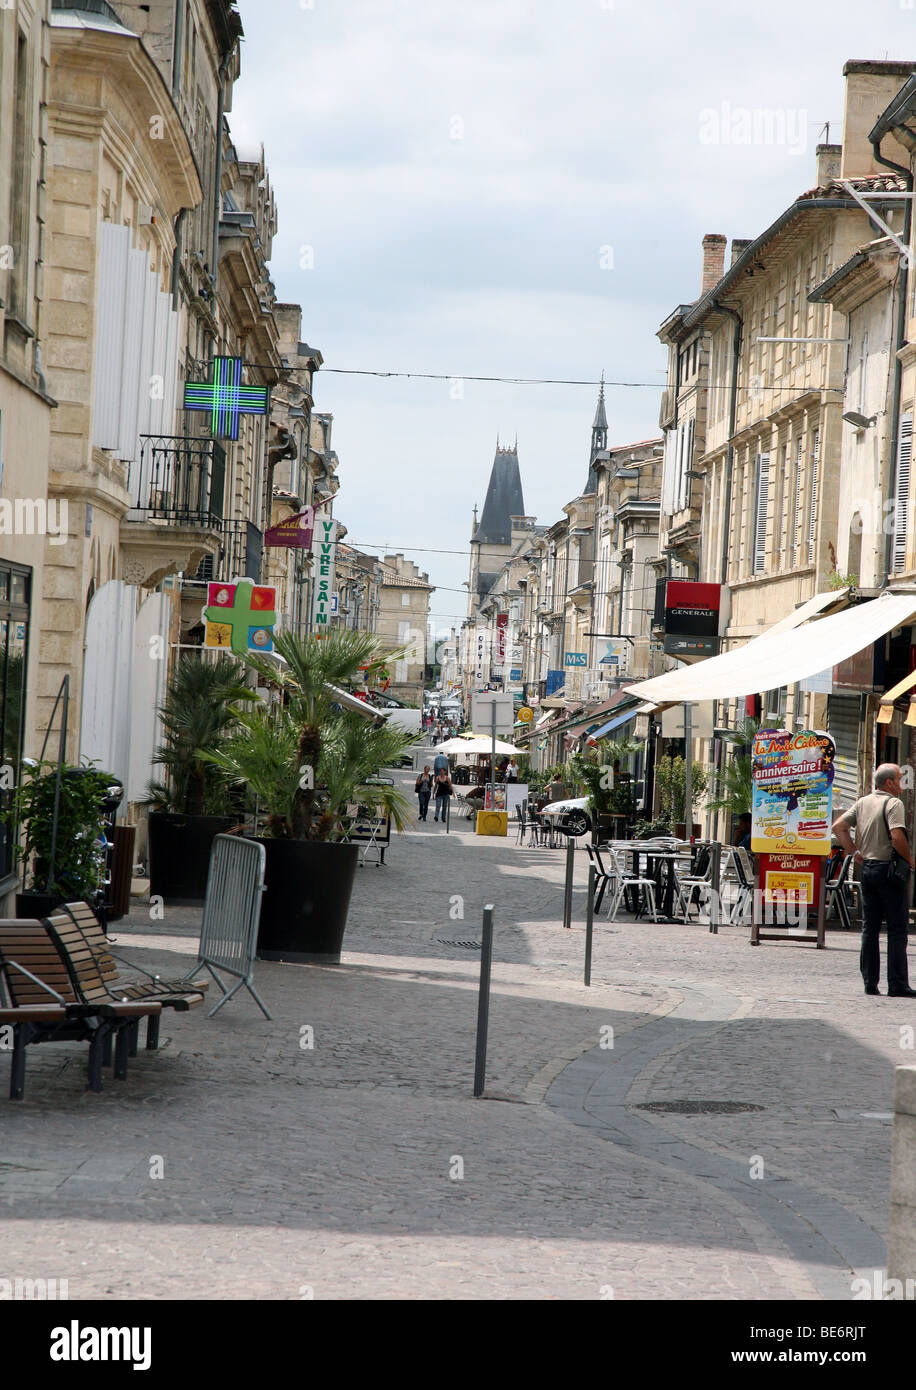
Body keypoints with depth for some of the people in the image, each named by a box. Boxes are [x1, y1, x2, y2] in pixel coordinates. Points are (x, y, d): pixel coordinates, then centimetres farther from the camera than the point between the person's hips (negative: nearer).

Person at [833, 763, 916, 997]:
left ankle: (870, 982, 11)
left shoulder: (863, 803, 10)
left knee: (869, 927, 10)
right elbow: (897, 837, -24)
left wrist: (854, 851, 11)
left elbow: (838, 827, 11)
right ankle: (897, 985, -4)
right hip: (890, 869, -7)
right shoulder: (893, 803, -13)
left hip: (867, 867, 7)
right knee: (897, 929, -2)